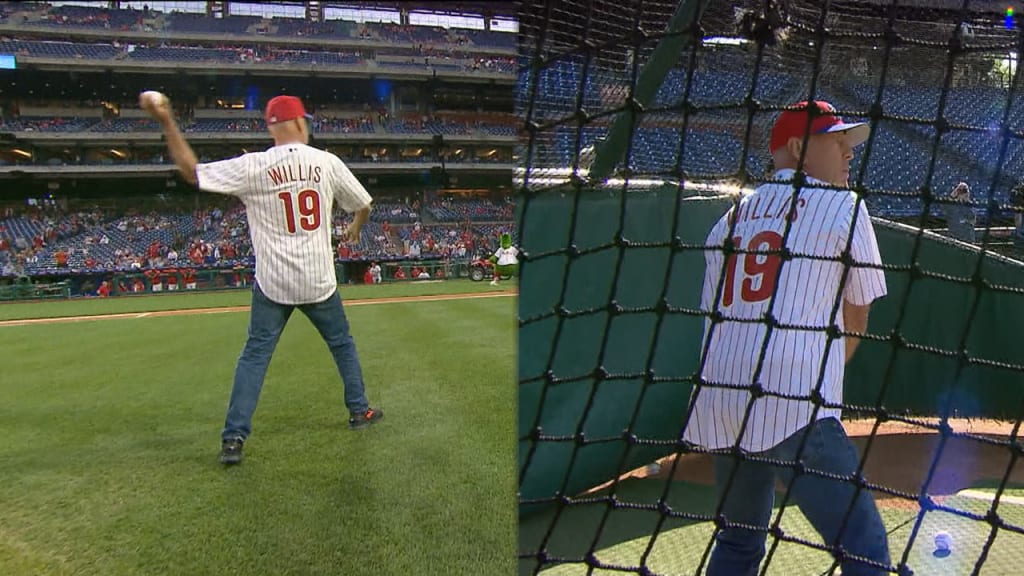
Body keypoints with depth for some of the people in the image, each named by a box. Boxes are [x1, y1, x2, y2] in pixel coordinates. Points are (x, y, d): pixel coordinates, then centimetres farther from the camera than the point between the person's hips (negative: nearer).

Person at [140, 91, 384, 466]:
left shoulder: (251, 167, -8)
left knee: (255, 354, 8)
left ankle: (234, 437, 4)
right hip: (319, 281, 1)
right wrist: (356, 229, 30)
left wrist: (167, 123, 4)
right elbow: (363, 204, 8)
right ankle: (359, 411, 30)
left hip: (272, 283, -1)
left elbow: (191, 171, -2)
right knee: (342, 344, 21)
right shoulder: (327, 162, -4)